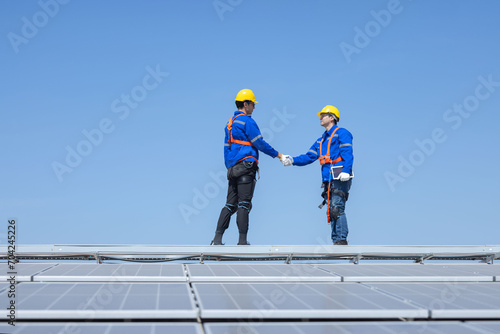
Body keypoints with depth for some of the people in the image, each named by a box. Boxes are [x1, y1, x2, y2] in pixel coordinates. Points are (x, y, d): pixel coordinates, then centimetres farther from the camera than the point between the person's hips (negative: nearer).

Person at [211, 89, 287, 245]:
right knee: (244, 204, -8)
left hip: (232, 168, 8)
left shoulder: (230, 122, 20)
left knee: (230, 204, 7)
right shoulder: (247, 121, -6)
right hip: (246, 166, -8)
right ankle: (242, 241, -8)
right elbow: (260, 143, -6)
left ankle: (217, 239, 0)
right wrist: (277, 155, 5)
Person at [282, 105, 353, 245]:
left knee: (337, 208, -15)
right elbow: (309, 157, 21)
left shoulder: (341, 133, 2)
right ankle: (336, 241, 6)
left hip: (340, 178, -8)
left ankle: (342, 240, -16)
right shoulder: (321, 140, 27)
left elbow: (348, 153, -10)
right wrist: (292, 160, 7)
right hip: (328, 180, 8)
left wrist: (346, 171, -24)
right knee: (331, 211, 5)